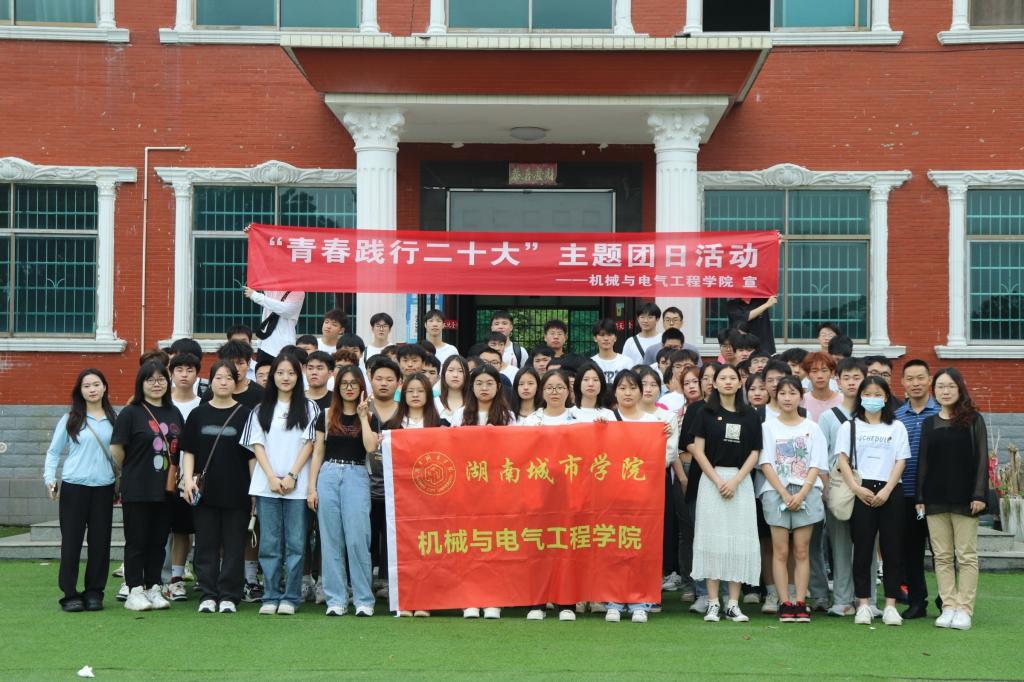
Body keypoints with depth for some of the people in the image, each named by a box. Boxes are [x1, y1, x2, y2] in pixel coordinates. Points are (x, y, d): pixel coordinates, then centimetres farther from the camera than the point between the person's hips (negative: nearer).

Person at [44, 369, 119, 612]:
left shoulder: (114, 419, 7)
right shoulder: (70, 419, 2)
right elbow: (53, 452, 5)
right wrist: (49, 478, -7)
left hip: (104, 488, 2)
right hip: (74, 487, -2)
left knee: (100, 541, 4)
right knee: (71, 541, 0)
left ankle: (94, 592, 14)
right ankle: (70, 594, 7)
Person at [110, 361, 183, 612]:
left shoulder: (174, 413, 11)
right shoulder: (131, 413, -5)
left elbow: (182, 448, 17)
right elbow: (117, 450, -5)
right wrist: (124, 477, 1)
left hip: (165, 489, 5)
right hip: (137, 489, -5)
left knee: (158, 541, 9)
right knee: (137, 541, 1)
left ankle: (153, 589, 18)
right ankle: (134, 591, 7)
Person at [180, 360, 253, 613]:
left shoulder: (245, 415, 3)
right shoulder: (198, 414, 9)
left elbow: (253, 454, 4)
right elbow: (188, 451, 9)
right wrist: (188, 479, -4)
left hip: (237, 492, -2)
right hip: (204, 492, 2)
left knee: (234, 546, 2)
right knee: (206, 546, 5)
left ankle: (229, 596, 8)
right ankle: (208, 595, 11)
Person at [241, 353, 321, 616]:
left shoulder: (308, 407, 6)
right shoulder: (261, 409, 12)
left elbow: (309, 443, 0)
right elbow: (257, 444, 6)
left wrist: (291, 476, -9)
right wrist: (272, 477, -7)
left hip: (297, 485, -2)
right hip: (266, 485, 2)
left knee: (295, 543, -1)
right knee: (269, 543, 3)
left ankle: (290, 597, 5)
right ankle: (270, 597, 8)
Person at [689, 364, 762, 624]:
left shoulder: (749, 415, 8)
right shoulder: (706, 413, 4)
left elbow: (754, 453, 5)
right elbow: (698, 451, -1)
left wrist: (735, 481, -8)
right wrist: (718, 481, -9)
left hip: (741, 480, 2)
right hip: (711, 478, -1)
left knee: (740, 539, -1)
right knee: (712, 538, -3)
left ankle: (733, 603, 4)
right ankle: (713, 603, 0)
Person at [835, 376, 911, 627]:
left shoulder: (896, 427, 12)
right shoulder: (849, 426, 10)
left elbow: (900, 461, 4)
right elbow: (843, 460, 2)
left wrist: (886, 491, -9)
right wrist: (857, 488, -11)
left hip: (890, 492, 1)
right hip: (861, 491, -1)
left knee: (892, 548, 0)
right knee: (862, 548, -2)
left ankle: (890, 605, 3)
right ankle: (863, 604, 2)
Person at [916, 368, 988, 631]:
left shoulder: (973, 420, 2)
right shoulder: (929, 424, 11)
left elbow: (982, 458, -3)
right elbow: (923, 461, 11)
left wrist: (979, 494, -11)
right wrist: (920, 497, 4)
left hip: (964, 497, -3)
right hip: (935, 498, 3)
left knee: (966, 556, 0)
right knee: (942, 556, 4)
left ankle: (964, 609, 3)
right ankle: (948, 607, 9)